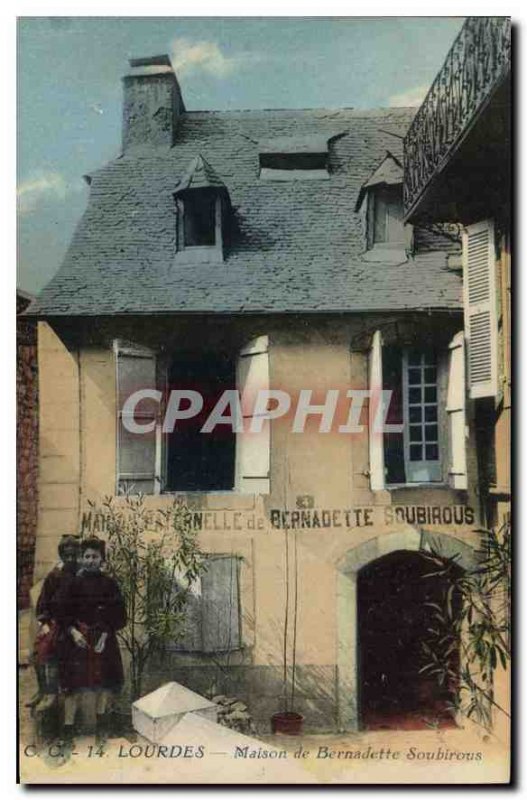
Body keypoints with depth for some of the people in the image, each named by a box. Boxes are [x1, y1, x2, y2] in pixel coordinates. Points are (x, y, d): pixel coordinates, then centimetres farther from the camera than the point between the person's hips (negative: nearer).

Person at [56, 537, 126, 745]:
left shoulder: (109, 584, 2)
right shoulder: (73, 583, 0)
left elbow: (118, 614, 0)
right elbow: (62, 612, -1)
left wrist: (105, 634, -11)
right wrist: (73, 631, -15)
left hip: (104, 640, 2)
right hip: (77, 640, -2)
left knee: (104, 683, 7)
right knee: (74, 683, -5)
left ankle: (101, 725, 22)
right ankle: (68, 728, 1)